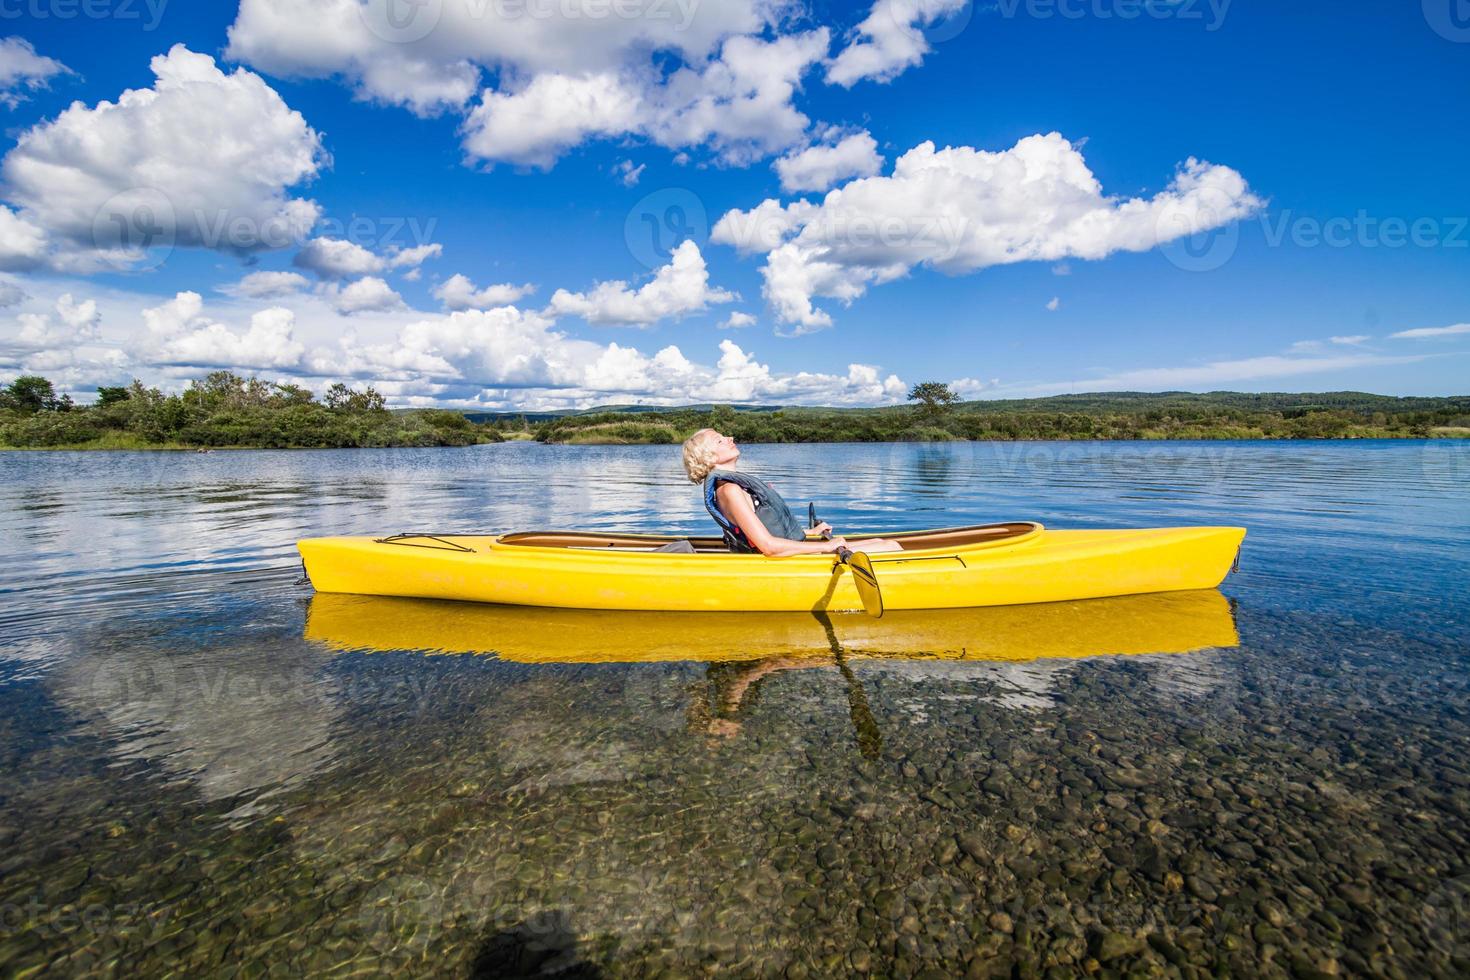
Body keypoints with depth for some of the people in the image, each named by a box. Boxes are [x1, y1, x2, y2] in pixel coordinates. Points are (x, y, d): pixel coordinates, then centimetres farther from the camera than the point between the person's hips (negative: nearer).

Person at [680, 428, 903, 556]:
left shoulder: (737, 483, 13)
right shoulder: (729, 490, -19)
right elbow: (768, 545, -26)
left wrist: (811, 531, 24)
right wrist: (827, 546, -20)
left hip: (794, 552, 10)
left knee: (880, 542, 13)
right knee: (891, 547, -6)